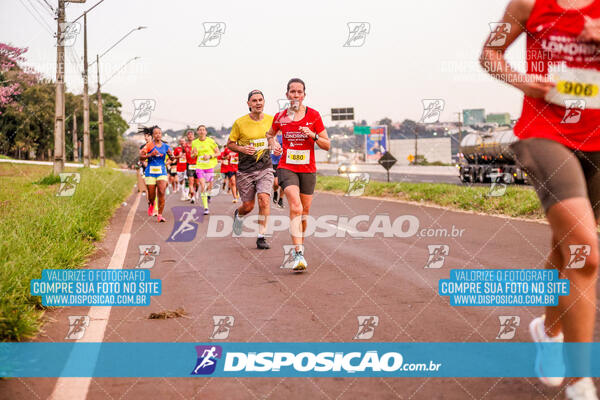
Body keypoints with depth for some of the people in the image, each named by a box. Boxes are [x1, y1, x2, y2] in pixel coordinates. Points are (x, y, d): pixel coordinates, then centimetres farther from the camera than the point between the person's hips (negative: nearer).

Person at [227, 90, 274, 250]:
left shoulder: (271, 120, 0)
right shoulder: (240, 123, -7)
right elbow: (230, 144, 3)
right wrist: (242, 149, -16)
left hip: (265, 168, 1)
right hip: (245, 170, -1)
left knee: (264, 200, -19)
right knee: (248, 206, 4)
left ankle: (261, 237, -9)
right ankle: (238, 215, 43)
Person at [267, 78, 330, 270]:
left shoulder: (314, 115, -3)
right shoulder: (280, 116, 0)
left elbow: (327, 145, 0)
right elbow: (270, 134, 22)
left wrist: (313, 135, -18)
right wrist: (273, 144, 1)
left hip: (308, 169, 2)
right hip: (287, 168, -1)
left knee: (304, 211, 11)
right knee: (295, 207, -20)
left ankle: (300, 246, 35)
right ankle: (299, 254, -25)